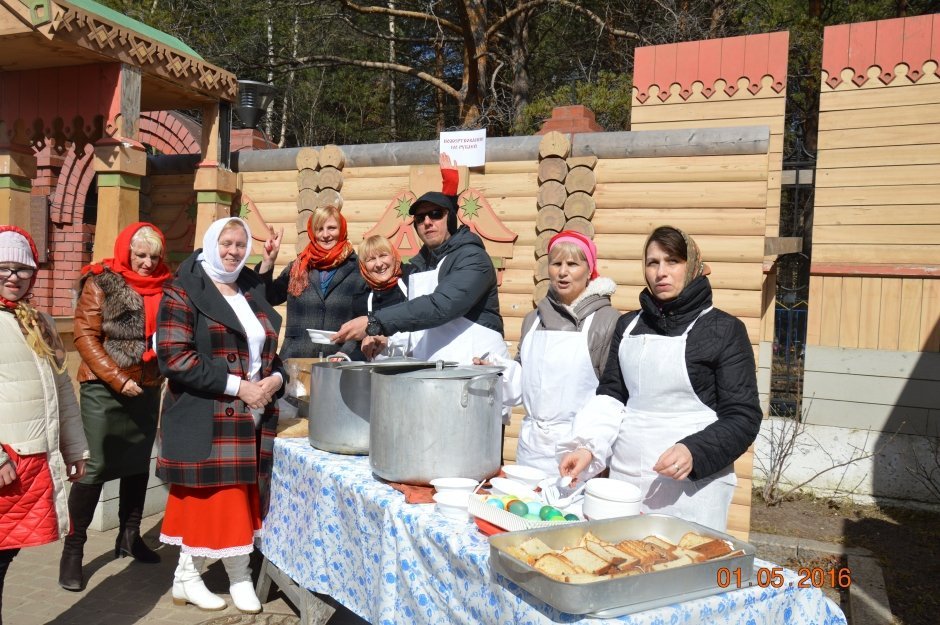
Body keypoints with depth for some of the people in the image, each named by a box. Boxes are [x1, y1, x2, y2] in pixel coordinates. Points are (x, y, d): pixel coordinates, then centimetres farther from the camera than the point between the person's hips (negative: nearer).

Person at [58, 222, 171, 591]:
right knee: (94, 468, -3)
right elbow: (85, 336, -10)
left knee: (138, 464, 14)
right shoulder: (100, 283, -6)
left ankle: (129, 536, 28)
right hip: (104, 389, -5)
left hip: (148, 388, 5)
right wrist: (118, 379, -17)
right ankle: (73, 547, 11)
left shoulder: (163, 287, 6)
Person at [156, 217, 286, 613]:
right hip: (205, 420, -6)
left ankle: (239, 576, 19)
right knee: (211, 498, 0)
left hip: (250, 420, 6)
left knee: (240, 498, 8)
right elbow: (174, 358, -15)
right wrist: (236, 385, -17)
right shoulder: (183, 293, -4)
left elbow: (270, 351, 19)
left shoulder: (252, 293, 15)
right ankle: (187, 576, 16)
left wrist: (275, 378, -4)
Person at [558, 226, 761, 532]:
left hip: (692, 486, -4)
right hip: (624, 479, 4)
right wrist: (588, 447, -6)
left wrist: (695, 452, -22)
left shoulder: (723, 329, -3)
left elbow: (743, 417, -5)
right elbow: (611, 396, 11)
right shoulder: (629, 325, 11)